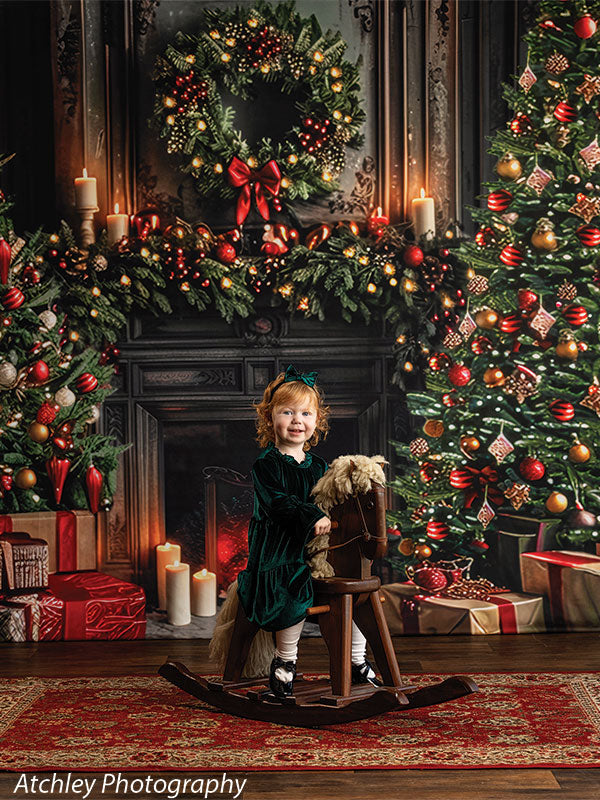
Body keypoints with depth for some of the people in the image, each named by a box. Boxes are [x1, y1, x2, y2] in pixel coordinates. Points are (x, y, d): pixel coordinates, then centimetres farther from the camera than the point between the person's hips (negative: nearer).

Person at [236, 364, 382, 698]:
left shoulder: (318, 466, 14)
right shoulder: (267, 464, -6)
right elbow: (277, 502, -21)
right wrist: (313, 516, -32)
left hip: (316, 546, 7)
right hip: (279, 548, -6)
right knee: (296, 595, -28)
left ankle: (358, 660, 15)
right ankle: (285, 659, -6)